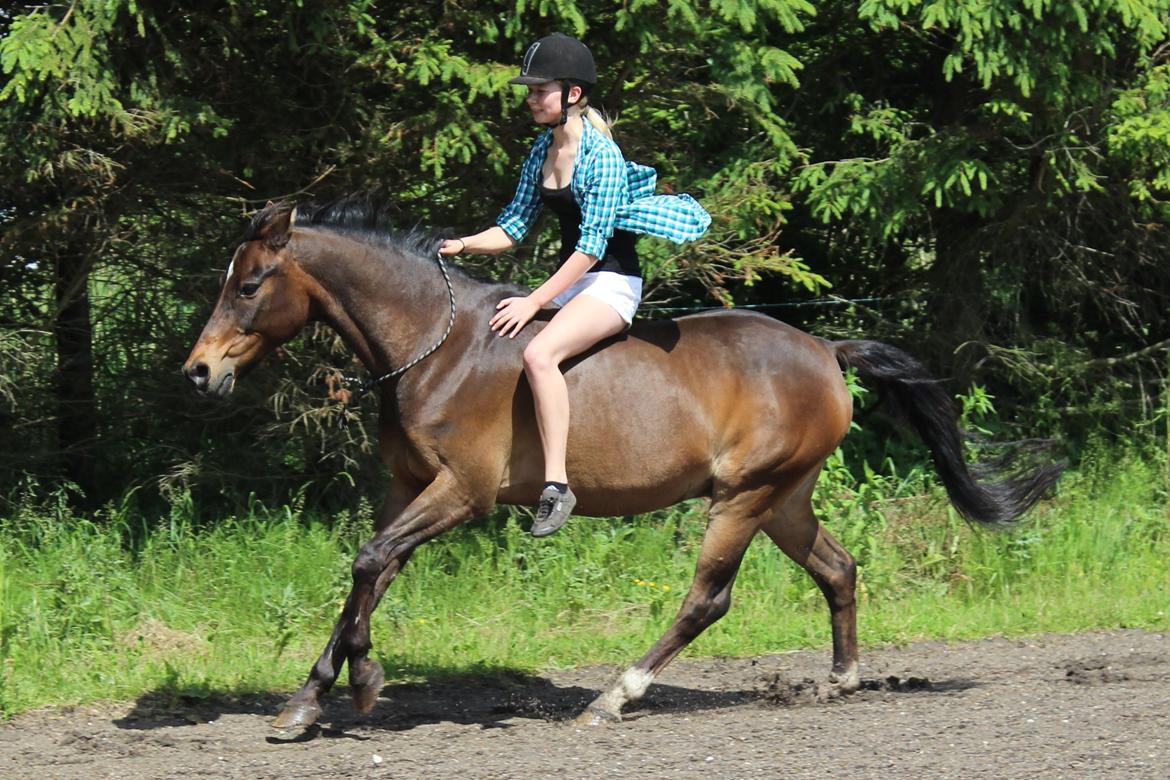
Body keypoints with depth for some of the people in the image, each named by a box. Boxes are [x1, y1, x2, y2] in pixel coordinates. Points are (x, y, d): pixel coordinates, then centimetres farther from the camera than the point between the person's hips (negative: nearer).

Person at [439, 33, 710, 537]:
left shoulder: (600, 155, -17)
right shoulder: (543, 151, 8)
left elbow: (591, 246, -21)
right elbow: (514, 227, 10)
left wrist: (535, 302, -25)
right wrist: (463, 245, -9)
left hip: (611, 283, -9)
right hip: (569, 280, 9)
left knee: (538, 353, -33)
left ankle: (556, 484, -34)